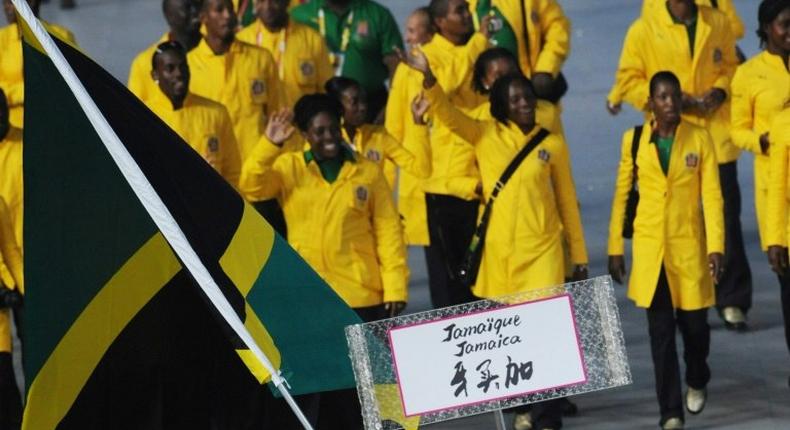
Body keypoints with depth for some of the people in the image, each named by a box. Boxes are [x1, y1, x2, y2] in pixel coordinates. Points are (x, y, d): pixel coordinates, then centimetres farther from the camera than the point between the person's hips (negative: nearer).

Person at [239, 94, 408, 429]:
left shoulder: (367, 173, 5)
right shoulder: (289, 169, 7)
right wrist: (269, 145, -21)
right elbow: (252, 188, -10)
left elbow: (388, 233, 3)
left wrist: (395, 287, -5)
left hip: (361, 297, -1)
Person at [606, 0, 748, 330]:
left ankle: (732, 301, 10)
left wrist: (720, 90, -5)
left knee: (726, 219, 2)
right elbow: (629, 80, 0)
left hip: (717, 138, 2)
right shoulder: (643, 30, -2)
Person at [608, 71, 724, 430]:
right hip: (650, 248, 1)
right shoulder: (634, 140, 0)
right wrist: (615, 248, 5)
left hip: (689, 246, -1)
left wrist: (715, 247, -11)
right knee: (660, 330, 0)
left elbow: (712, 196, -5)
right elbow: (621, 195, 6)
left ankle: (696, 382, 38)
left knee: (694, 322, 6)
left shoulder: (699, 138, -3)